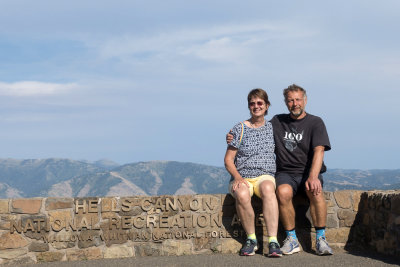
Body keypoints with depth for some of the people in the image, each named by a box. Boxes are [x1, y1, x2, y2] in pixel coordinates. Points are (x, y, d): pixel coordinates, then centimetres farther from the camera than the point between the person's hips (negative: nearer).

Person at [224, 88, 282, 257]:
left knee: (268, 189, -37)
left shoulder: (271, 128, 13)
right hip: (242, 177, -1)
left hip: (265, 176, 1)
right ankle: (251, 239, -18)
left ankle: (273, 241, -43)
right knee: (242, 195, -37)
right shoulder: (240, 129, 6)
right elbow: (228, 160, 5)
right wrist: (237, 177, -14)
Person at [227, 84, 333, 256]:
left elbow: (318, 151, -11)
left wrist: (313, 177, -28)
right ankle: (292, 240, -22)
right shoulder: (277, 122, 14)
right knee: (283, 192, -34)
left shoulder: (315, 123, 3)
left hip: (308, 173, -1)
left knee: (314, 190, -36)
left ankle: (321, 239, -25)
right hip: (285, 173, 2)